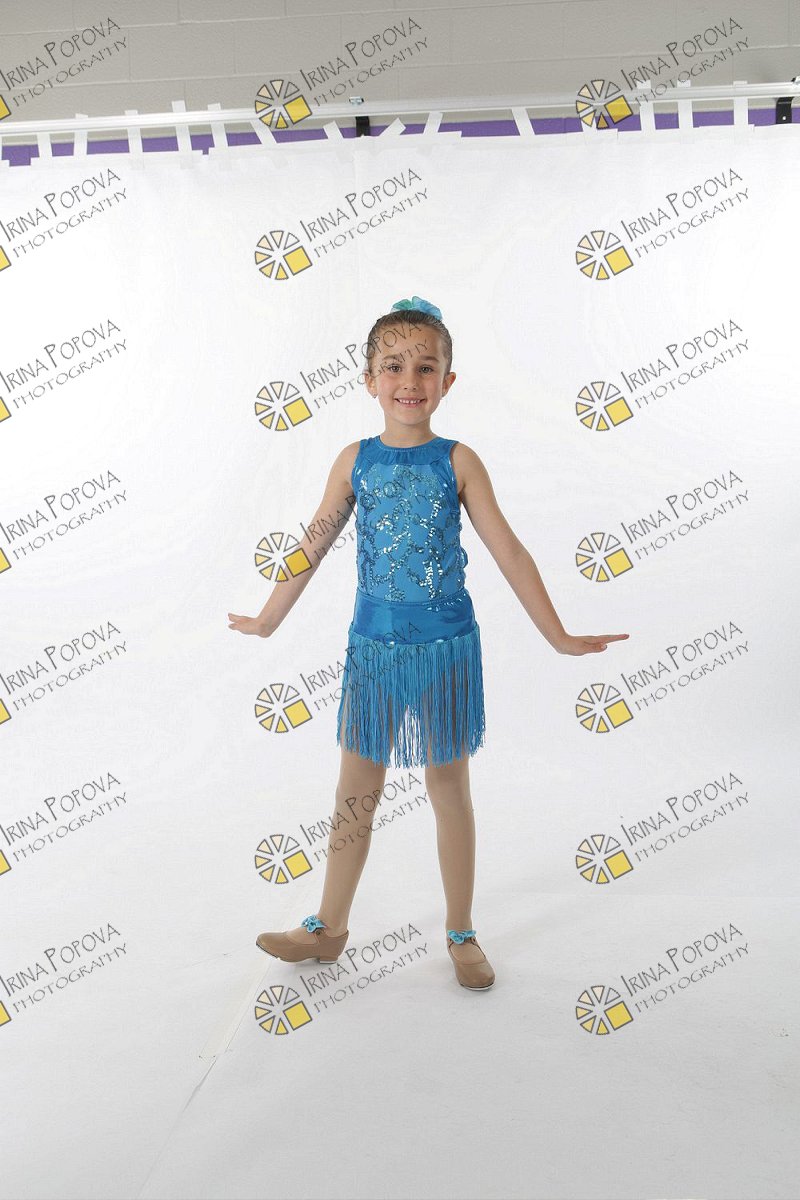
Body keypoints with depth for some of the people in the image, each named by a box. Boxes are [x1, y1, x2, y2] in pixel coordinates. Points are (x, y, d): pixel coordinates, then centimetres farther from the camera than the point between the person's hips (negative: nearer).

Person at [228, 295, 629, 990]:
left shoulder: (458, 461, -4)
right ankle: (329, 929, 28)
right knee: (356, 790, 11)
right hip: (373, 645, 2)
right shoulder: (356, 460, 1)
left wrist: (559, 637, 0)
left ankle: (461, 933, 28)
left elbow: (508, 552, -2)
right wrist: (267, 621, 16)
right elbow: (313, 546, 9)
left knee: (449, 787, 11)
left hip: (445, 645, -2)